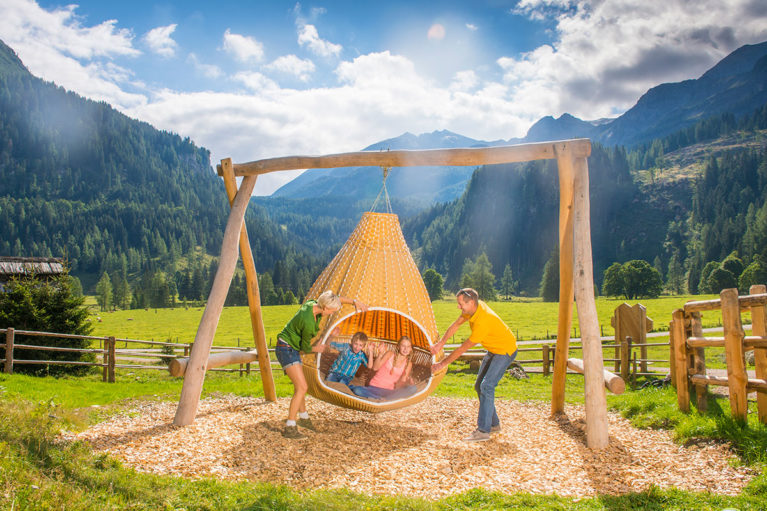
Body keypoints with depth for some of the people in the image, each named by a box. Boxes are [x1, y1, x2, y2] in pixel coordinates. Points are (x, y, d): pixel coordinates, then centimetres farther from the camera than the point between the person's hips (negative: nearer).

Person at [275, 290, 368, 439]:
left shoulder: (313, 303, -5)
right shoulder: (309, 322, -30)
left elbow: (337, 299, 12)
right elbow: (305, 348, -13)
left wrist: (355, 302, 3)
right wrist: (316, 349, 7)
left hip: (292, 349, 10)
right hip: (287, 350, -10)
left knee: (299, 385, 22)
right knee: (302, 388, -15)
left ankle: (303, 417, 41)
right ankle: (289, 428, -11)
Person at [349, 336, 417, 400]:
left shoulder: (408, 364, 9)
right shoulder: (390, 354, 4)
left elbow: (399, 384, 2)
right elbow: (375, 368, -5)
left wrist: (407, 382, -20)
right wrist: (380, 353, -16)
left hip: (389, 391, 2)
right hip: (374, 387, -2)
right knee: (357, 390, -33)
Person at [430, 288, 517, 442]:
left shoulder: (482, 322, -35)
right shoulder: (473, 307, -9)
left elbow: (463, 348, -28)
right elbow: (456, 324, 2)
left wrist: (442, 364, -20)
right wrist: (440, 344, -6)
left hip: (505, 350, -10)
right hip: (493, 350, 10)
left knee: (487, 386, -19)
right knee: (479, 386, 10)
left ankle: (483, 431, -15)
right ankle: (493, 424, 21)